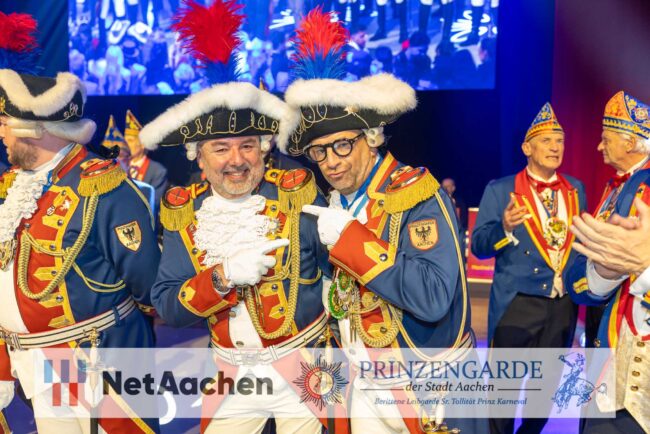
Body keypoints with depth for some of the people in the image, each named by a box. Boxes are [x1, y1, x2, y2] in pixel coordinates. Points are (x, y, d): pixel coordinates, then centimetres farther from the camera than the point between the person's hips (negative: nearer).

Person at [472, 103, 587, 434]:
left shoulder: (576, 189, 8)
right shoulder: (500, 190, -5)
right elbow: (478, 246, -9)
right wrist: (505, 227, -27)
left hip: (564, 305, 4)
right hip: (517, 304, -4)